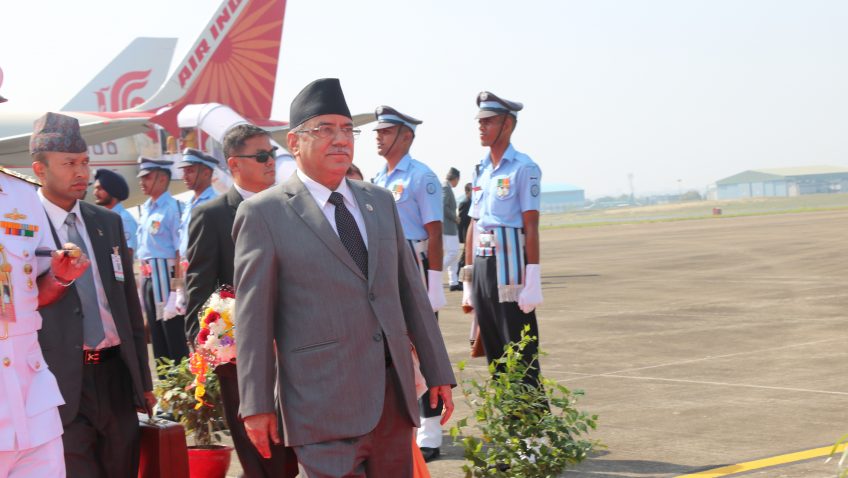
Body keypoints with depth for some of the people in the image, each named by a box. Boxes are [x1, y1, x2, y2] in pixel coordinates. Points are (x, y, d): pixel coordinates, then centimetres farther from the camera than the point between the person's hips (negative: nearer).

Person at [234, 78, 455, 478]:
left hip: (395, 395, 6)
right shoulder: (264, 214, -3)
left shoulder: (380, 201, 13)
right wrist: (256, 405, -7)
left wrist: (437, 372, 12)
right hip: (324, 405, -5)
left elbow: (410, 290, 15)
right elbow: (253, 317, -5)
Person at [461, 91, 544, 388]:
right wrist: (468, 280, 15)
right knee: (494, 353, 12)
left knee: (521, 353, -6)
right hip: (481, 264, 8)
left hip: (510, 262, -8)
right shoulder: (481, 171, 15)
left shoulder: (523, 168, -7)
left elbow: (531, 227, -12)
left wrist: (532, 281, -17)